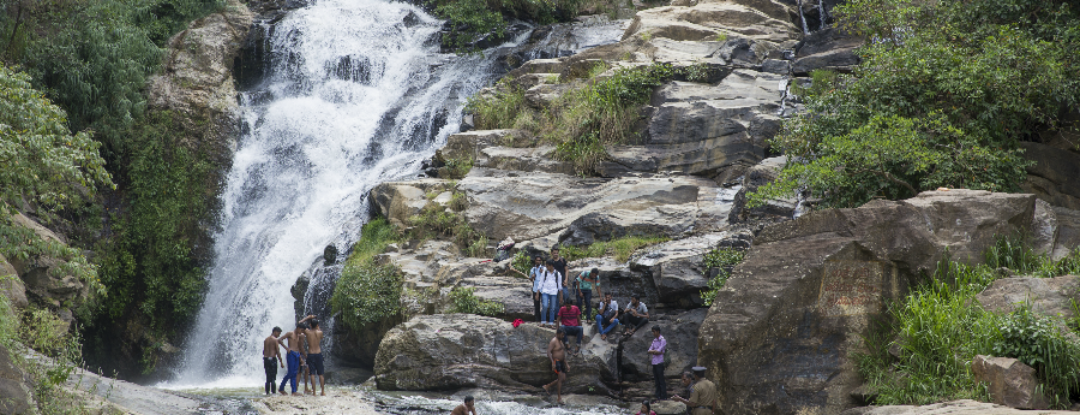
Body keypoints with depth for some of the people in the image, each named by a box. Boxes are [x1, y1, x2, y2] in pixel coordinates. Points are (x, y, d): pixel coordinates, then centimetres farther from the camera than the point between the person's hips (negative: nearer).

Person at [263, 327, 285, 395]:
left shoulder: (265, 340, 12)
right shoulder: (275, 340, -8)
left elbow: (264, 351, 15)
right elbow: (278, 352, -10)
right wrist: (281, 362, -5)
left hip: (266, 359, 6)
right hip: (273, 359, -6)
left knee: (268, 378, 10)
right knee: (273, 378, -3)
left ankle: (267, 393, 8)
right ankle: (273, 392, -5)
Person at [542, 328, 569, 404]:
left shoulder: (560, 341, 17)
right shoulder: (553, 341, -12)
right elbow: (549, 352, -21)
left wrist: (566, 364, 22)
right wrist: (552, 362, -31)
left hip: (561, 362, 9)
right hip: (556, 362, -9)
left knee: (563, 378, 6)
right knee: (560, 378, -13)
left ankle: (547, 386, 19)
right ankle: (560, 398, -10)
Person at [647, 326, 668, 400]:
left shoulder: (663, 340, -6)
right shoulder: (654, 340, 15)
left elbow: (659, 351, -13)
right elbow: (649, 351, 10)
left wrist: (653, 351, 1)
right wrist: (656, 352, -6)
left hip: (659, 362, -7)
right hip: (654, 362, 7)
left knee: (661, 380, -5)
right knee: (656, 380, 8)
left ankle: (663, 396, -3)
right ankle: (658, 396, 12)